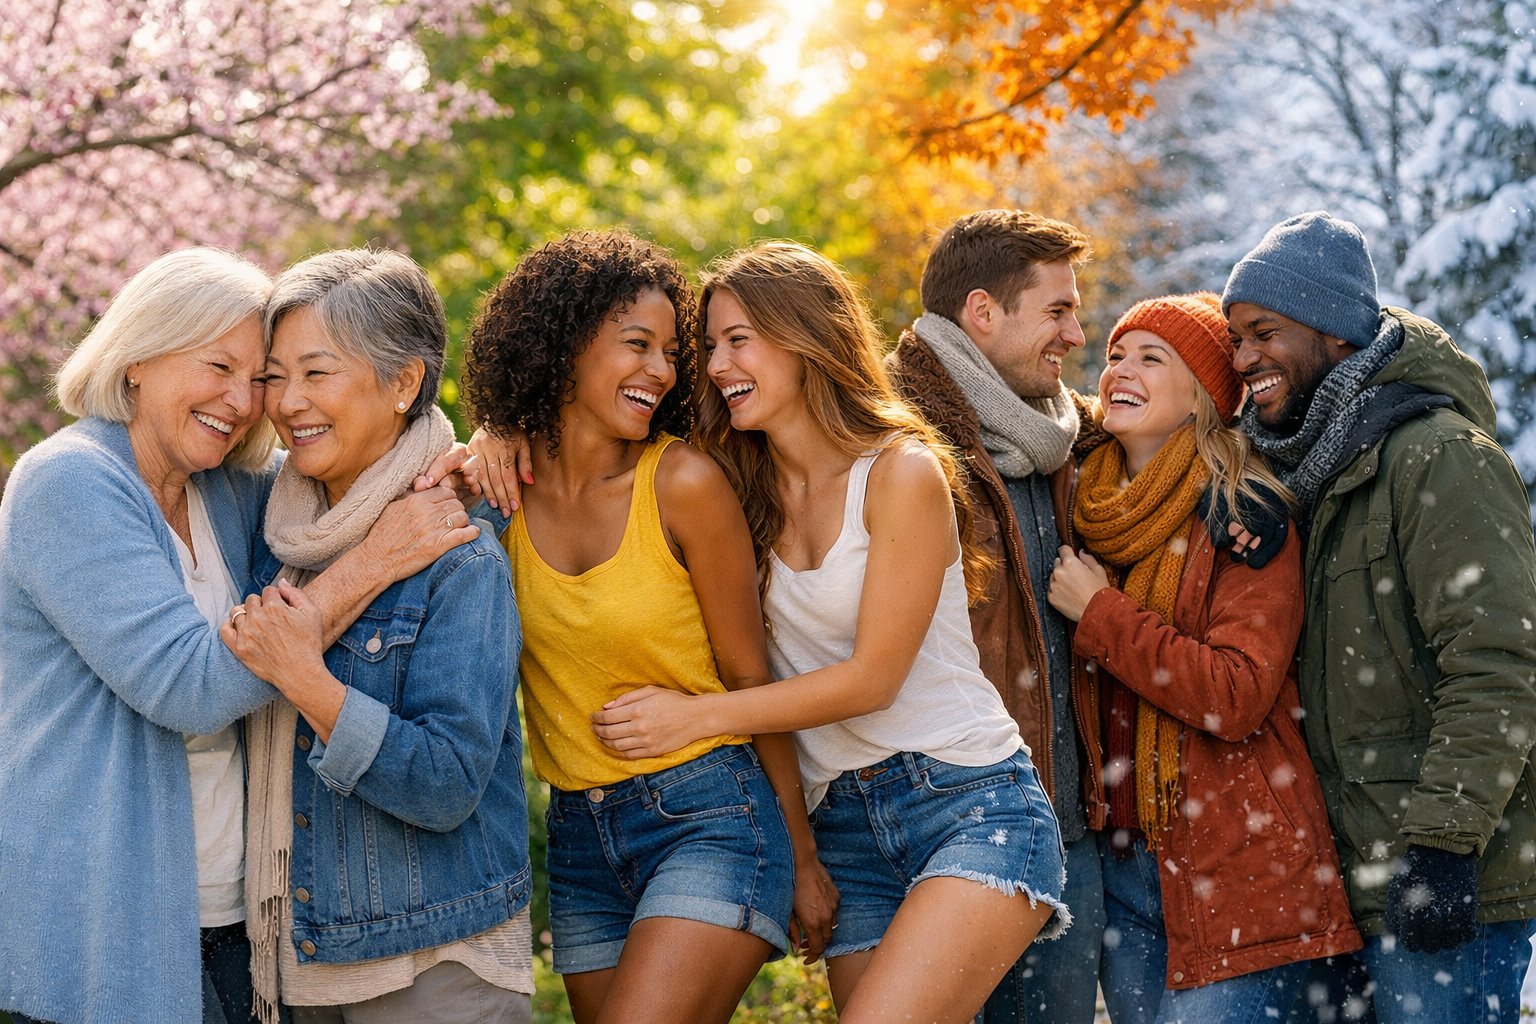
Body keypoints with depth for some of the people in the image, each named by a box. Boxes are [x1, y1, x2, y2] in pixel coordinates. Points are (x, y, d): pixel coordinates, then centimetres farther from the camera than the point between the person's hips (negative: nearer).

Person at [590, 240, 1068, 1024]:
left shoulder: (901, 472, -8)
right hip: (846, 827, 6)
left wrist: (697, 716, -10)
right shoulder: (744, 490, 7)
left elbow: (872, 677, -10)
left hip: (973, 804, -6)